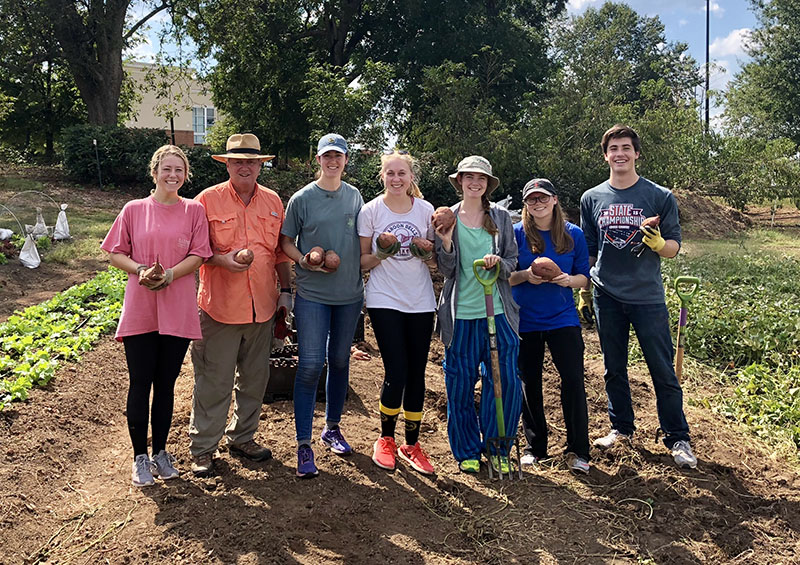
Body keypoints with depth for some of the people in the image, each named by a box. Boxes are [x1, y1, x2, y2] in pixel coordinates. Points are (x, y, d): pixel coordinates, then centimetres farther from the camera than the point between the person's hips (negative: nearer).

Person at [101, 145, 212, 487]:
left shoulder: (193, 211, 4)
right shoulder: (134, 210, 5)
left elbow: (198, 256, -1)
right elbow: (116, 253, 5)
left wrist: (169, 274, -17)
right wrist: (140, 270, -14)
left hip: (177, 311, 0)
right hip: (139, 309, 0)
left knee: (165, 384, 9)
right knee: (140, 384, 3)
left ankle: (160, 451, 24)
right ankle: (140, 457, 17)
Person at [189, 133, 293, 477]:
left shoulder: (273, 201, 10)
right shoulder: (208, 200, -2)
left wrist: (286, 290, 10)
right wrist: (222, 259, -18)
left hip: (262, 307, 4)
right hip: (220, 306, -4)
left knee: (254, 377, 14)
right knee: (214, 380, 2)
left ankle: (242, 437, 31)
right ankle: (203, 448, 17)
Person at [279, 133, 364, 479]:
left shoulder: (355, 196, 8)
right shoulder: (302, 199, -3)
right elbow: (285, 241, 2)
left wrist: (361, 273, 9)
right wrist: (304, 260, -15)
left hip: (350, 293, 4)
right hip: (312, 294, -4)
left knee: (339, 361, 13)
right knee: (310, 364, -9)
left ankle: (332, 428, 31)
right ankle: (303, 444, -1)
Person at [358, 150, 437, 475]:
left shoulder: (425, 210, 5)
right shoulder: (370, 211, -1)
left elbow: (435, 259, 12)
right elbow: (362, 261, 3)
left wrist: (427, 253, -10)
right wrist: (381, 254, -17)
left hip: (420, 301, 3)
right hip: (384, 299, -2)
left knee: (416, 373, 6)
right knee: (396, 373, -8)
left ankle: (411, 444, 22)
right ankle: (386, 439, 16)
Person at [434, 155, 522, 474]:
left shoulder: (501, 217, 8)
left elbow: (512, 262, 8)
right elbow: (447, 271, 1)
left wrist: (498, 263, -13)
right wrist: (447, 244, -16)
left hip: (498, 312, 1)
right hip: (461, 315, -1)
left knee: (506, 382, -1)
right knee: (460, 386, 4)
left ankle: (497, 450, 18)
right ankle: (467, 452, 22)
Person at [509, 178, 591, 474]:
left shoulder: (574, 234, 3)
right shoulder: (516, 234, -1)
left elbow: (584, 277, 8)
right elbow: (504, 278, 1)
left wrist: (568, 280, -14)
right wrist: (526, 276, -19)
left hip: (563, 318, 0)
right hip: (524, 320, 0)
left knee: (573, 379, -6)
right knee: (529, 383, 7)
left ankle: (578, 451, 8)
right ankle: (535, 446, 23)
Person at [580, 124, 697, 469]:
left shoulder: (660, 196, 0)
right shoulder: (591, 199, 7)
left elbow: (674, 248, 1)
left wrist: (658, 243, -21)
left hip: (648, 297, -2)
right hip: (607, 297, 3)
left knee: (663, 370, 1)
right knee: (614, 368, 12)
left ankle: (677, 438, 14)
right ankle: (621, 427, 28)